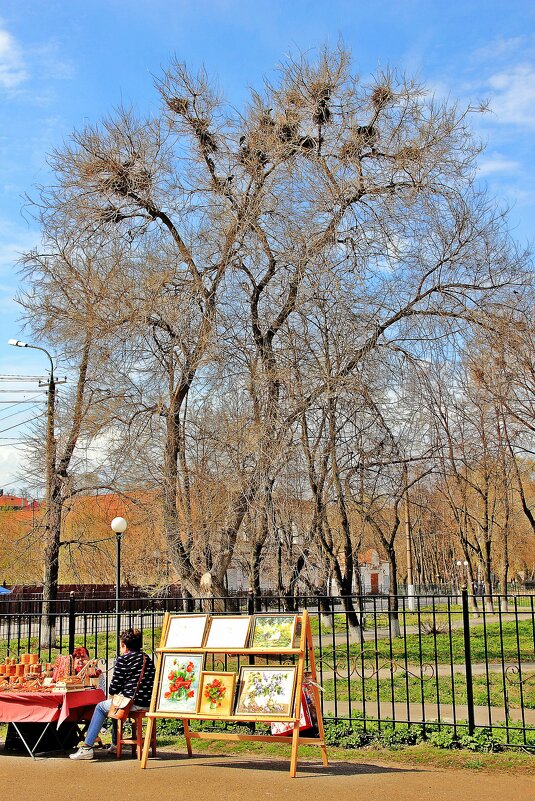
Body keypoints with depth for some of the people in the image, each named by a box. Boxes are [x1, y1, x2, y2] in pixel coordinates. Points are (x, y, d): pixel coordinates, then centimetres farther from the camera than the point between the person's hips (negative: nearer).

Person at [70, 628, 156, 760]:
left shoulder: (122, 659, -4)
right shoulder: (147, 659, 15)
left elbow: (113, 689, -5)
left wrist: (113, 692, 19)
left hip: (133, 704, -7)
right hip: (149, 703, 7)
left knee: (101, 707, 16)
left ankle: (87, 748, 12)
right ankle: (115, 745, 39)